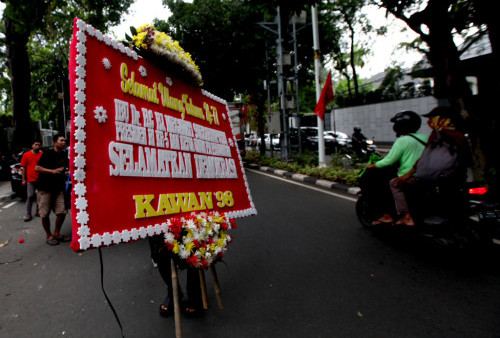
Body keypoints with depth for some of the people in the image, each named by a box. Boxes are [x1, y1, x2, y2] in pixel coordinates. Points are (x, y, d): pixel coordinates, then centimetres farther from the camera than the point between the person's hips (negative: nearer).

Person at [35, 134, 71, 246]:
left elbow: (67, 168, 21)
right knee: (45, 214, 2)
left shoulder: (64, 155, 7)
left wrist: (69, 172, -1)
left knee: (62, 212, 0)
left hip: (58, 188, 5)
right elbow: (37, 168, -13)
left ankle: (56, 234, 18)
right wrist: (53, 171, -24)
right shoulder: (48, 153, -10)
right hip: (44, 188, -4)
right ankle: (49, 236, 17)